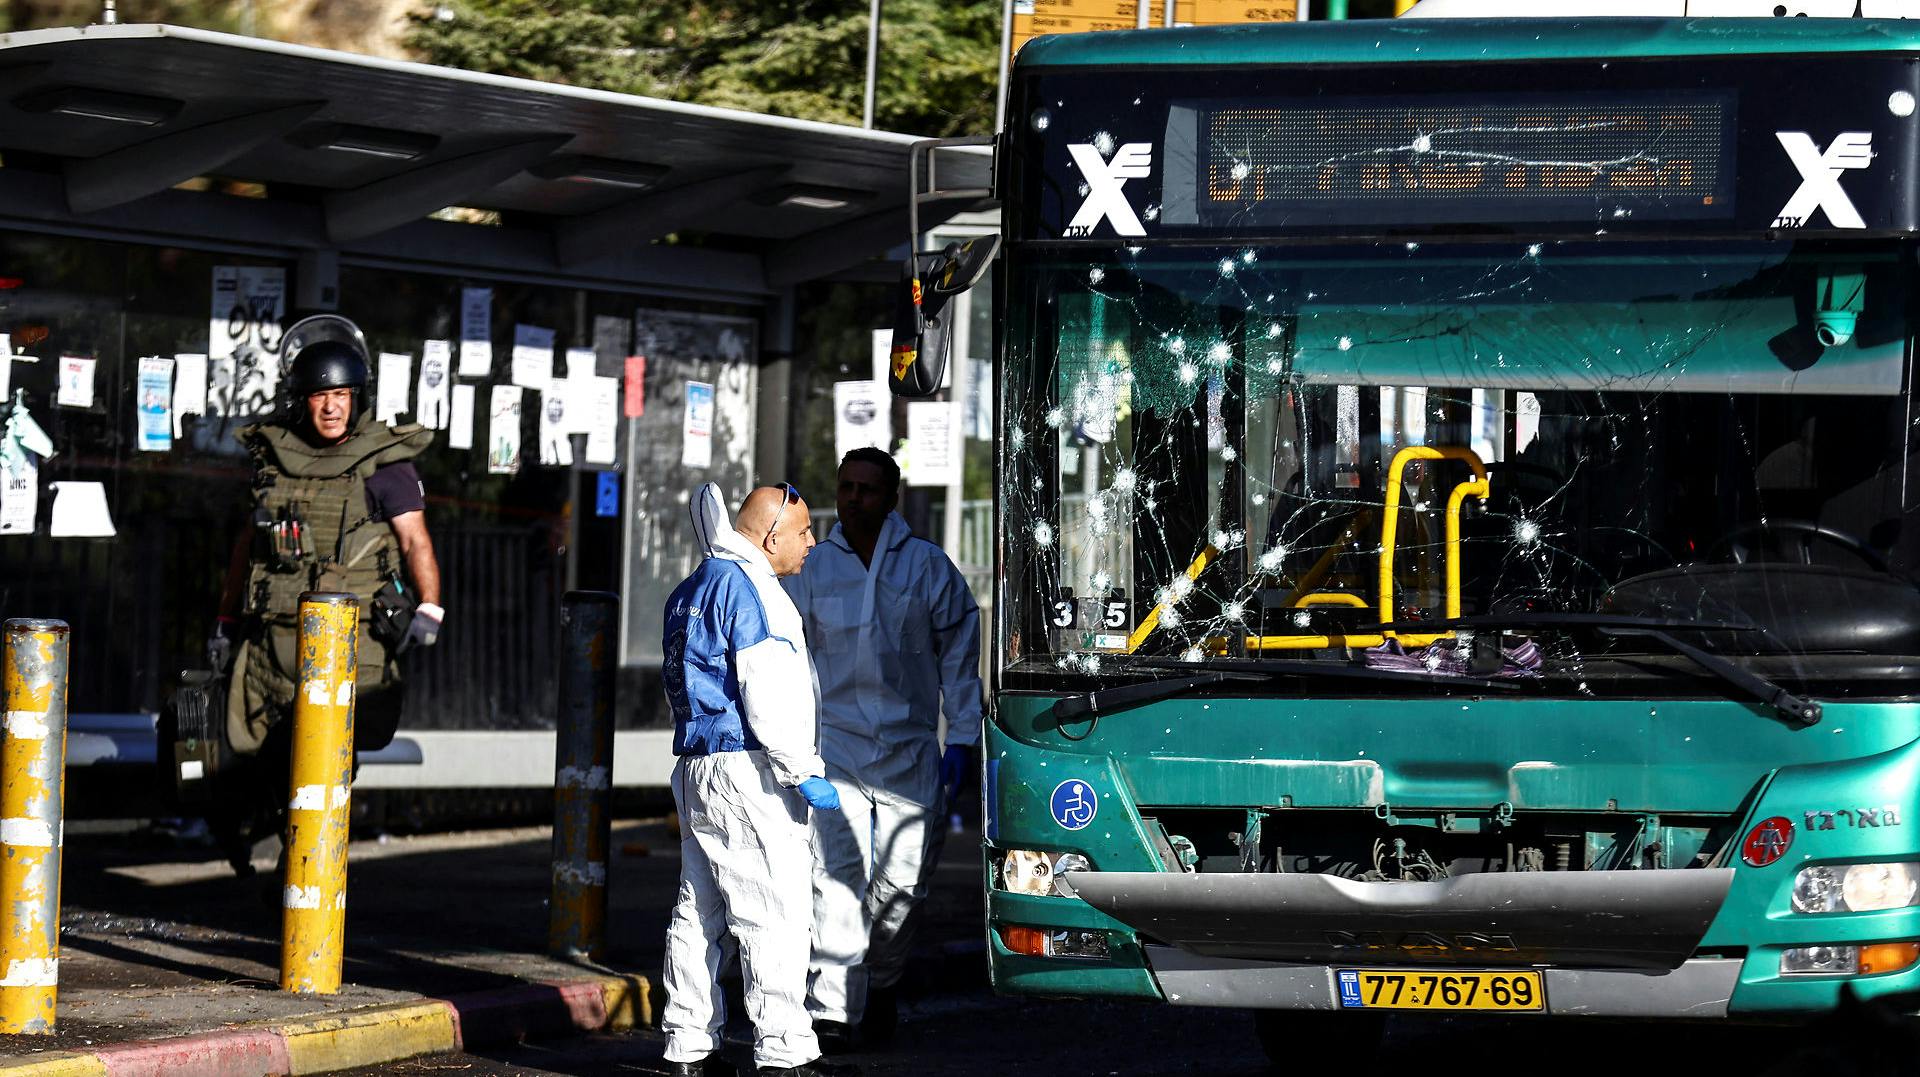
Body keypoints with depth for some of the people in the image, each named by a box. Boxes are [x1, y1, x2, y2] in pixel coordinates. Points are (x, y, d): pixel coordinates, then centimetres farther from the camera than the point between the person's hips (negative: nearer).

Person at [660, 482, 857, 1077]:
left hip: (696, 766, 10)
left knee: (699, 911, 12)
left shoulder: (695, 587, 18)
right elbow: (766, 694, -18)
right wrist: (803, 774, -16)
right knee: (774, 913, -9)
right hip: (745, 769, -10)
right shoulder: (746, 587, -12)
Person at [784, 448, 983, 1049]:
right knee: (836, 874, -14)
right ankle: (831, 1011, -17)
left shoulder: (928, 567, 2)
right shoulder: (812, 570, 4)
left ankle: (881, 982, 30)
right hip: (834, 743, 0)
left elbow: (959, 656, 6)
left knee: (901, 881, 4)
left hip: (909, 749, 1)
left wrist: (962, 741, 1)